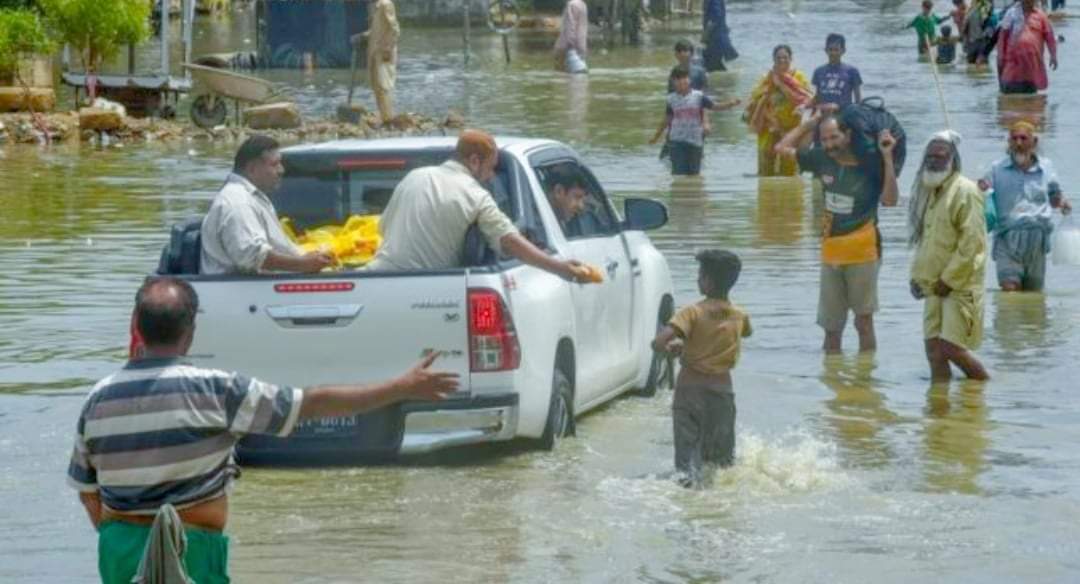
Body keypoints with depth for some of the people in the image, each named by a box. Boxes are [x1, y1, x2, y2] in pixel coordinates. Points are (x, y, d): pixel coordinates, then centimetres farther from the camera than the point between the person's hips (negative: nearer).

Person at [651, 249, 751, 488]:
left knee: (688, 461, -5)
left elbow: (658, 344, -22)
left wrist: (674, 347, -1)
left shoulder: (692, 313, -12)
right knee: (723, 463, 17)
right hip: (722, 390, 3)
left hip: (690, 389, -3)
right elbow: (748, 332, 28)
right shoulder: (739, 317, 2)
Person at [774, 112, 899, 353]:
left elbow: (890, 200, -22)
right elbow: (783, 148, 11)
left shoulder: (870, 164, -10)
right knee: (831, 327, 11)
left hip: (863, 253, -5)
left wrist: (887, 158, -25)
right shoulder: (822, 159, 2)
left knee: (864, 321, -2)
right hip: (831, 252, 5)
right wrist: (811, 123, 5)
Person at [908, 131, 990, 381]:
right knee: (935, 351, 3)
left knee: (951, 348, -11)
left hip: (960, 285, -8)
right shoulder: (929, 192, 15)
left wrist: (948, 280, -16)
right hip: (934, 285, 8)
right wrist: (917, 275, 13)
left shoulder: (965, 191, -12)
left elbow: (972, 243, -18)